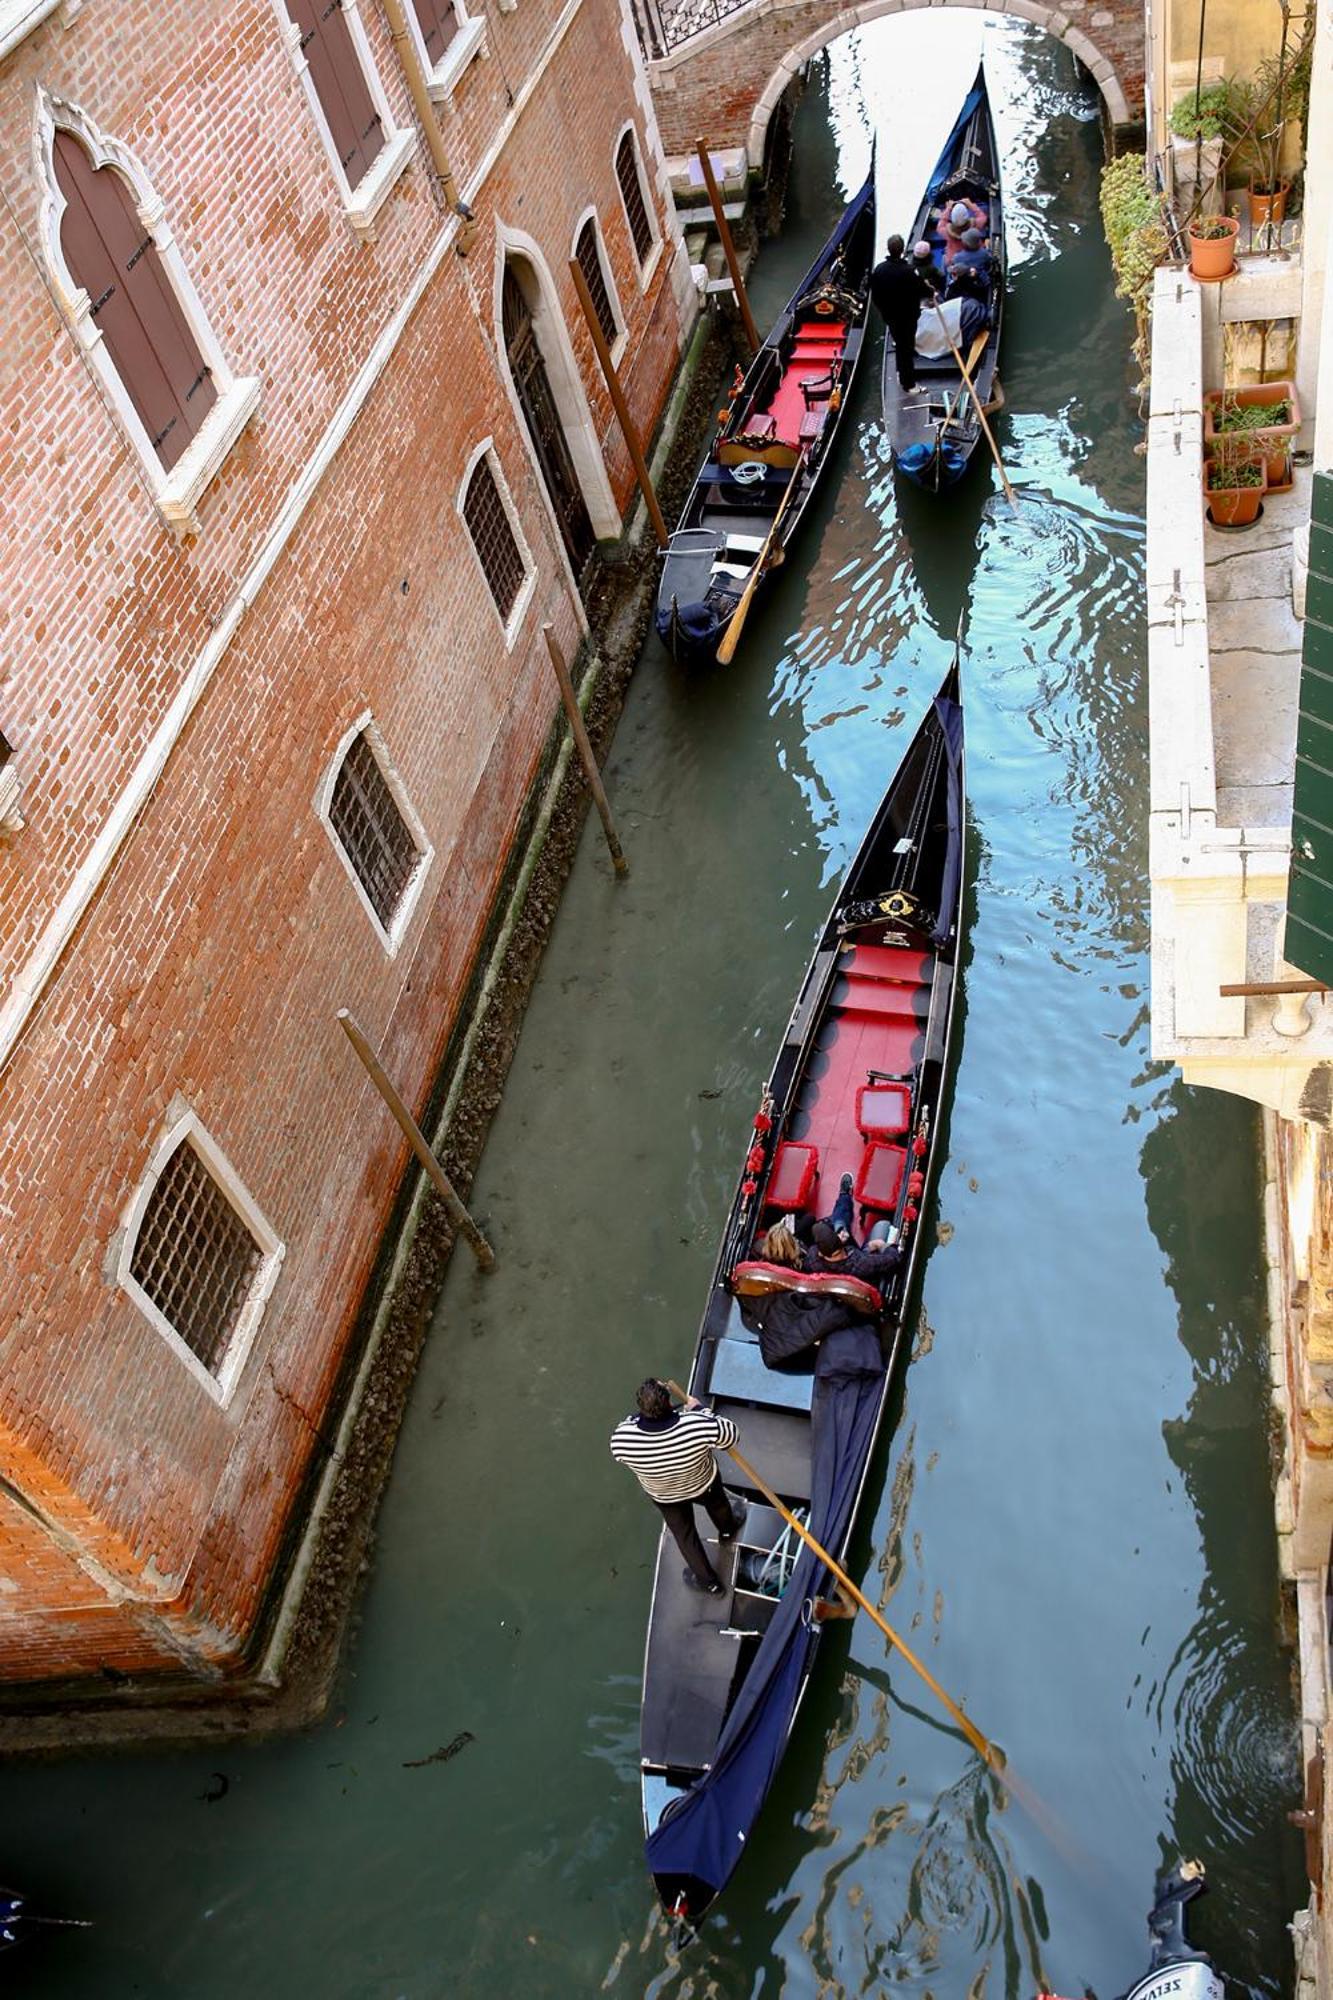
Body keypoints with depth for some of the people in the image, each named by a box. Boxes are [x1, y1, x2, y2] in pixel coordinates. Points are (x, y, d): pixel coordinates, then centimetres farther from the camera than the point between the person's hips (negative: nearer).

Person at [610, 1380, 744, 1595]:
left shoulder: (621, 1438, -39)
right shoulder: (698, 1426, -43)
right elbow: (732, 1435, -21)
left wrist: (642, 1411, -9)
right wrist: (699, 1409, -10)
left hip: (664, 1496, 0)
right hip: (704, 1483, 0)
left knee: (684, 1534, 30)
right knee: (717, 1503, 36)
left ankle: (709, 1581, 51)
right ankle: (727, 1529, 68)